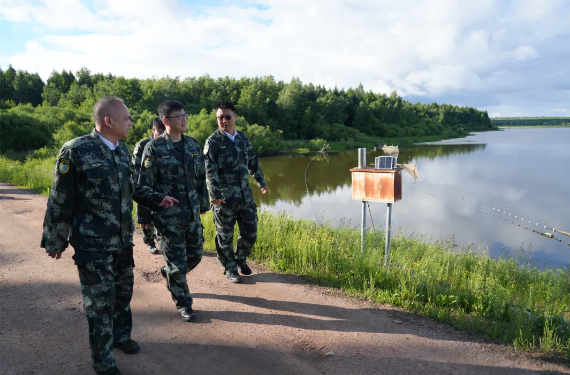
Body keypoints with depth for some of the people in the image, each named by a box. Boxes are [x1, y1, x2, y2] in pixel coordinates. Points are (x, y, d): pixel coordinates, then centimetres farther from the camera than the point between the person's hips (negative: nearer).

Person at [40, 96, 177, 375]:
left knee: (123, 290, 19)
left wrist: (157, 200, 14)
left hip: (123, 240, 7)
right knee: (100, 300, 3)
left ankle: (120, 335, 43)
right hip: (92, 243, -6)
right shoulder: (75, 151, -15)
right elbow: (60, 200, -10)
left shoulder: (123, 151, 6)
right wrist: (55, 241, -5)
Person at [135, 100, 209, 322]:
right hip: (168, 216, -5)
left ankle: (168, 272, 45)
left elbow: (201, 177, 15)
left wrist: (204, 203, 18)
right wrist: (143, 216, -8)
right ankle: (183, 305, 23)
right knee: (177, 262, 4)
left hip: (192, 214, 6)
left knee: (196, 254, 16)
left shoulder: (193, 144, 6)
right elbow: (143, 186, -8)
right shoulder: (154, 148, -9)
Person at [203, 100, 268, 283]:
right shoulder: (212, 141, -7)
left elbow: (253, 162, 21)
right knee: (225, 236, 6)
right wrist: (215, 195, -23)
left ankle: (241, 258, 36)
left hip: (245, 195, 5)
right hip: (224, 198, -5)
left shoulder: (243, 137, 10)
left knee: (250, 233, 11)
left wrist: (261, 182, 26)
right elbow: (210, 171, -14)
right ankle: (230, 268, 25)